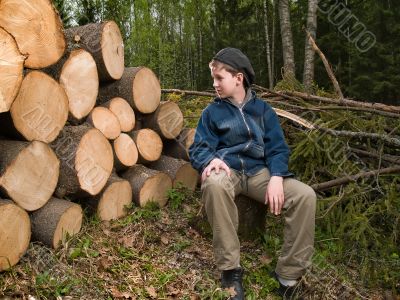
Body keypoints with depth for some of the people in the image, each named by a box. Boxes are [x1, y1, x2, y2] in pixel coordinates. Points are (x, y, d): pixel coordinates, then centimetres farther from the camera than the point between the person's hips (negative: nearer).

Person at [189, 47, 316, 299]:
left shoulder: (263, 109, 12)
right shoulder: (212, 111, 10)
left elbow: (278, 148, 6)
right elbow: (198, 148, 4)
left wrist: (276, 177, -14)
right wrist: (211, 159, -21)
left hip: (258, 170, 2)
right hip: (226, 169, -1)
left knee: (305, 195, -24)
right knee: (214, 184, -40)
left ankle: (289, 275, -13)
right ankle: (230, 270, -28)